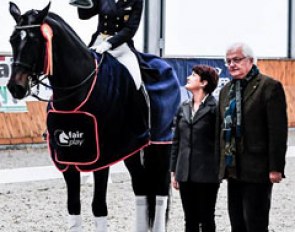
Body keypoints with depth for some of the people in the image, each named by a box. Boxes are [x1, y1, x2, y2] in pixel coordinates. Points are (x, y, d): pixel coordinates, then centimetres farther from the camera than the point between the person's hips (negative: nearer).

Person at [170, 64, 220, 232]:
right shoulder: (184, 108, 11)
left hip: (206, 174, -6)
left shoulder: (214, 108, -7)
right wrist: (174, 171, 11)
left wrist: (219, 172, -10)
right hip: (185, 173, 6)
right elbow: (176, 141, 14)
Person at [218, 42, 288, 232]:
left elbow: (278, 130, -13)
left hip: (257, 170, -7)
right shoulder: (226, 90, 16)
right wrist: (222, 163, 15)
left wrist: (276, 167, -17)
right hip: (233, 169, 7)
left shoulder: (270, 86, -8)